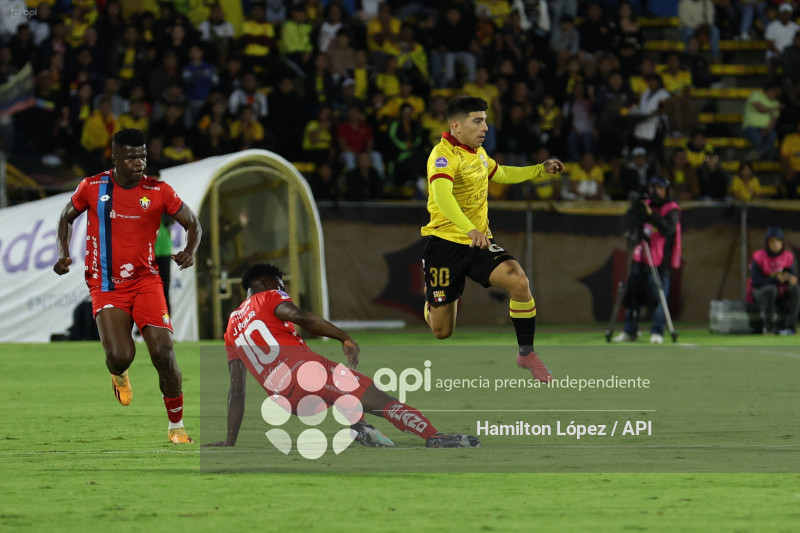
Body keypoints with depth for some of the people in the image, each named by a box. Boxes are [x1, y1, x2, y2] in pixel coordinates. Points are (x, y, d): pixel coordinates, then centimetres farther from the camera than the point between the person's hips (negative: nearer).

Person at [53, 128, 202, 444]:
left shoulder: (159, 192, -3)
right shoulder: (93, 188, -3)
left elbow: (192, 224, 8)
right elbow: (67, 217, 14)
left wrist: (190, 252, -13)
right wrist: (63, 254, -2)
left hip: (145, 281, 1)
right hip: (105, 285, -1)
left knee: (163, 352, -13)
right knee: (120, 355, -20)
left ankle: (176, 426, 5)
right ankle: (118, 374, 21)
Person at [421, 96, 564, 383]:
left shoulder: (477, 151, 9)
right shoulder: (444, 154, -19)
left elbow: (499, 174, 32)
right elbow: (442, 195, -37)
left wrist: (540, 170, 22)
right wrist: (469, 229, -52)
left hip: (479, 241, 6)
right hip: (445, 242, -6)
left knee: (519, 281, -23)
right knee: (441, 332, 2)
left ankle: (526, 353, -6)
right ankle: (431, 298, 42)